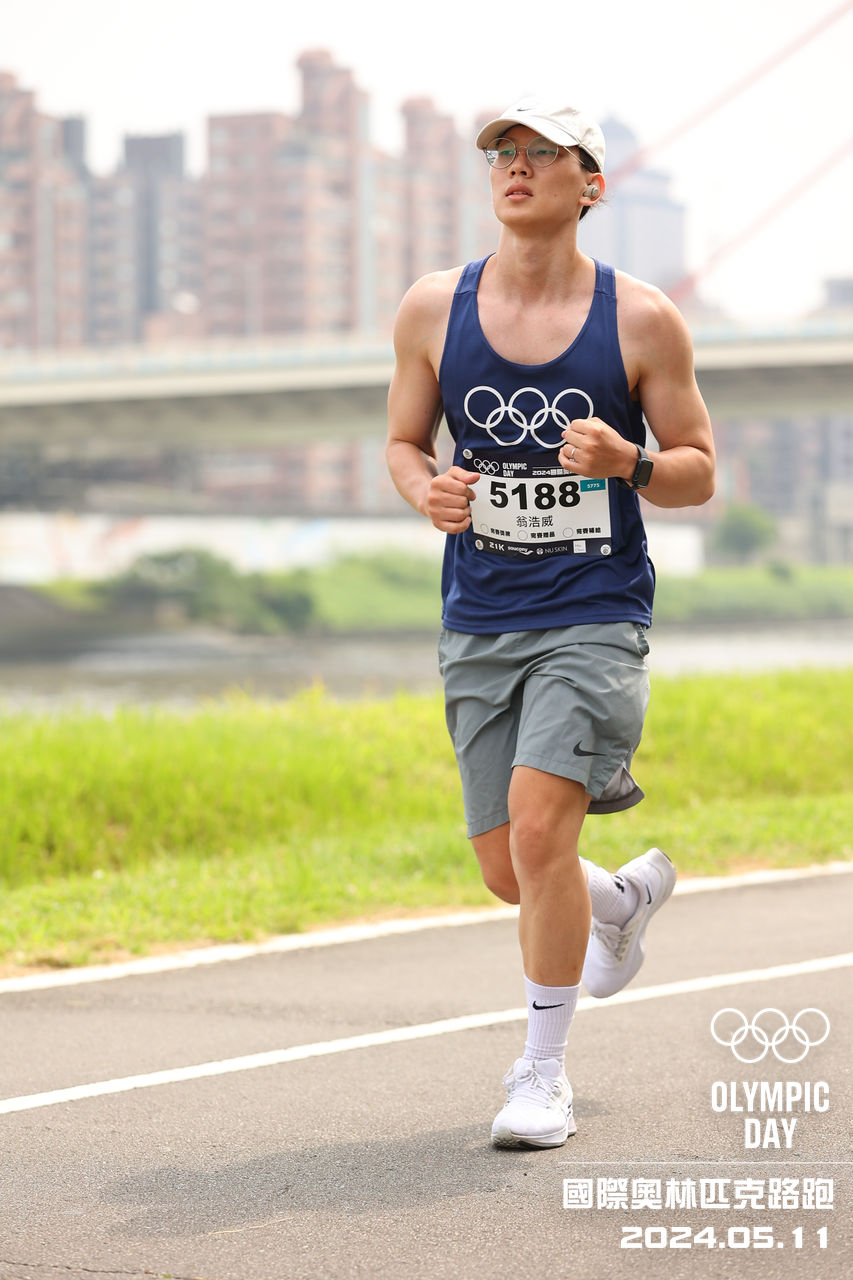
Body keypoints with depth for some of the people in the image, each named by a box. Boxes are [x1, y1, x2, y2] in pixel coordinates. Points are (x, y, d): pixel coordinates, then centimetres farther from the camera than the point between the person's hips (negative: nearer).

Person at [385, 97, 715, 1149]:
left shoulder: (642, 320, -3)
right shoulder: (433, 309, 3)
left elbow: (699, 475, 3)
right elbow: (403, 442, 13)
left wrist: (627, 462, -19)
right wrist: (427, 489, -10)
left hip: (595, 616, -3)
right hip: (478, 623, 4)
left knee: (537, 824, -20)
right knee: (509, 872, 7)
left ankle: (542, 1071, -4)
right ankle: (625, 899, 44)